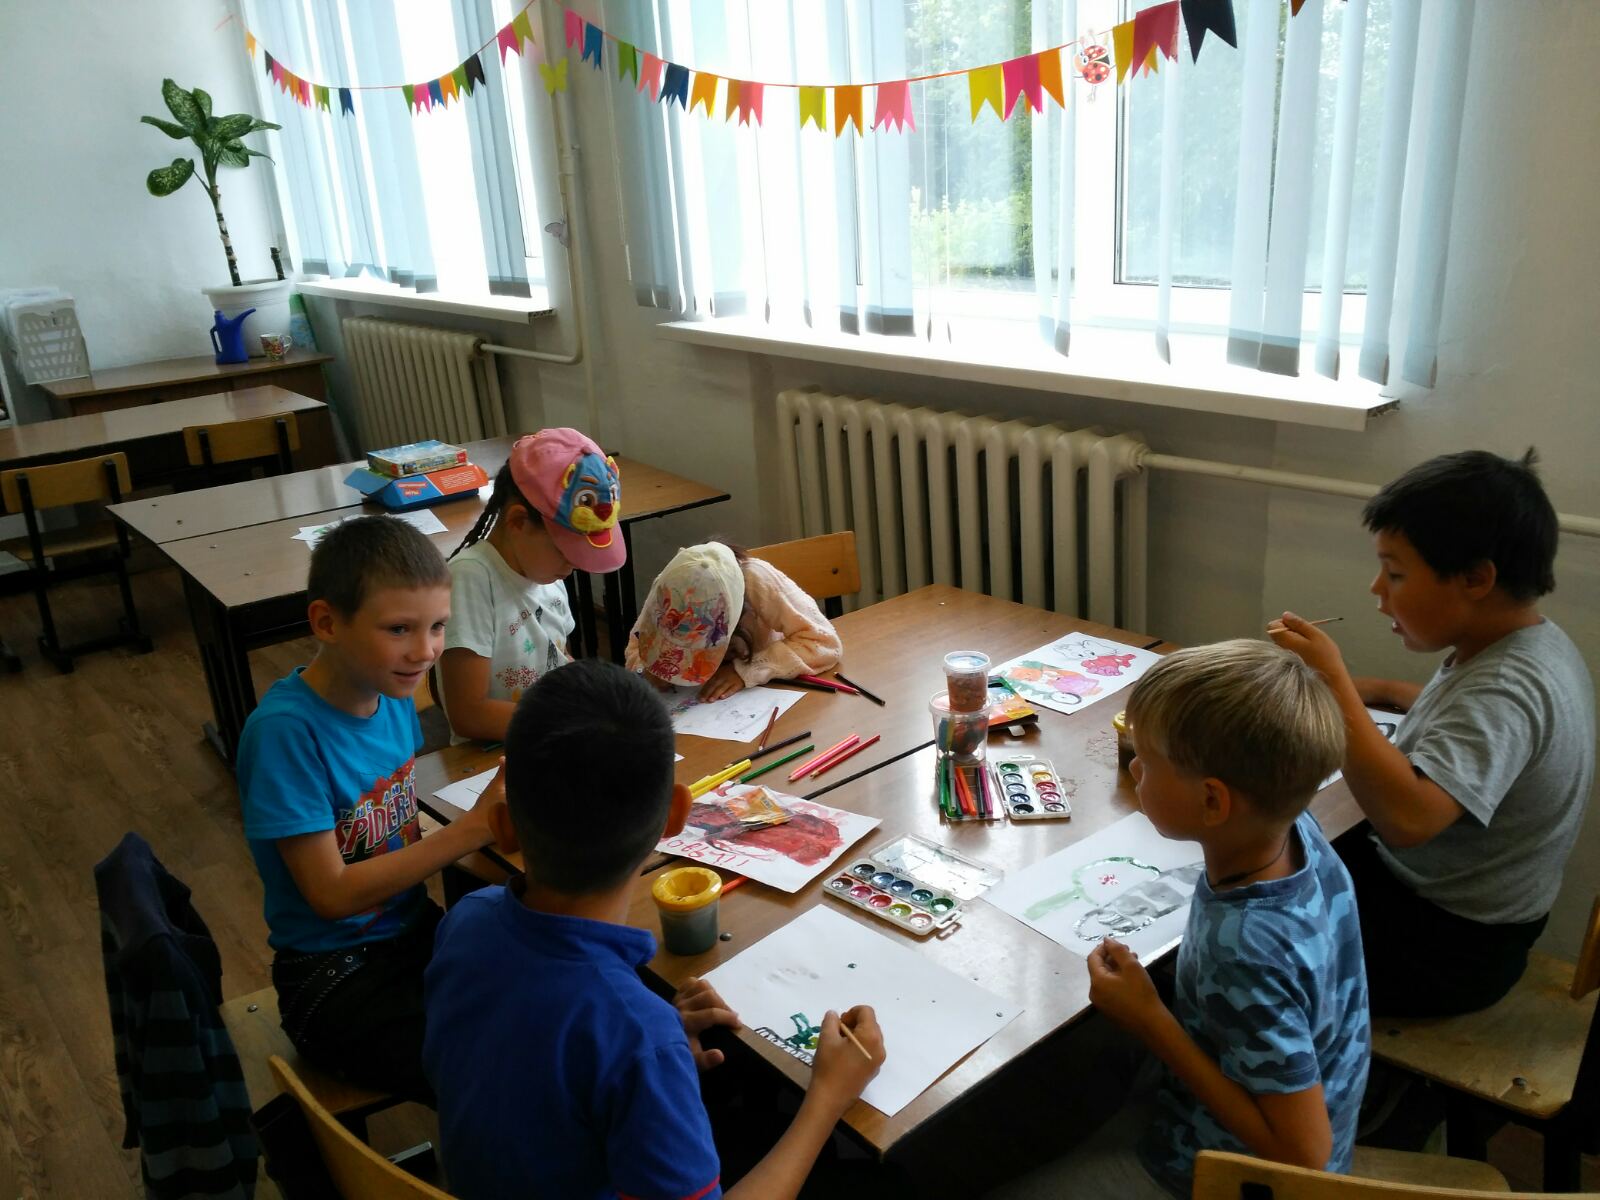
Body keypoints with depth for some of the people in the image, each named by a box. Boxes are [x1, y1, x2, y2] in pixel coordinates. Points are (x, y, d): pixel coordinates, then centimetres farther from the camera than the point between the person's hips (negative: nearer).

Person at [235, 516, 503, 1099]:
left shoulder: (392, 691, -3)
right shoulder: (285, 729, -23)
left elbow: (398, 837, 5)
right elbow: (332, 893, -20)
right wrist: (474, 828, -25)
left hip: (413, 930, 6)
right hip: (334, 978, -6)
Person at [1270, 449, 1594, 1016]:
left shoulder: (1506, 688, -31)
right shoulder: (1526, 644, 0)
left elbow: (1406, 818, -45)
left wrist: (1333, 681, -38)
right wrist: (1383, 691, 8)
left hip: (1446, 944, -9)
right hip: (1440, 892, 9)